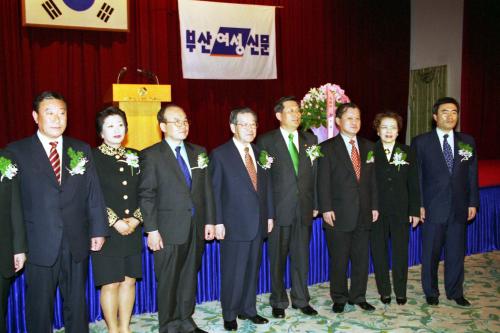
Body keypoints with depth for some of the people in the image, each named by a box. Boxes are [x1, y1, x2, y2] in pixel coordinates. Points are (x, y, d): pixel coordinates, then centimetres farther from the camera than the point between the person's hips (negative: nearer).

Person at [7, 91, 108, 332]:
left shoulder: (81, 149, 7)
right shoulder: (17, 151, -2)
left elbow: (93, 193, 6)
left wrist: (98, 230, 3)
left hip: (77, 243, 3)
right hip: (39, 245, -2)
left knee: (77, 303, 15)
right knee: (40, 306, 10)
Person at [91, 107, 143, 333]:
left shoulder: (135, 157, 10)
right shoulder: (93, 158, -4)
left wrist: (136, 218, -6)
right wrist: (115, 222, -14)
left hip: (133, 230, 4)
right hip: (106, 232, -4)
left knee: (129, 280, 10)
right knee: (110, 283, 2)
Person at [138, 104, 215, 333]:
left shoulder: (198, 152, 10)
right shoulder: (151, 155, -5)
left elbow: (206, 188, 11)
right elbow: (146, 195, -7)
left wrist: (209, 220, 7)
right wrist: (152, 230, -12)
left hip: (196, 228, 5)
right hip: (169, 230, -4)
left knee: (190, 277, 15)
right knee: (168, 282, 7)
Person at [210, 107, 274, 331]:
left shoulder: (260, 153, 10)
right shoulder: (220, 154, -6)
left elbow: (266, 186, 14)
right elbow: (214, 191, -7)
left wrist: (269, 215, 10)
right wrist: (217, 222, -11)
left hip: (258, 223, 5)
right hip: (234, 224, -5)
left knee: (252, 269, 14)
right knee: (232, 272, 5)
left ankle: (248, 309, 30)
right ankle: (229, 315, 22)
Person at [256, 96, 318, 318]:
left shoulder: (310, 140, 9)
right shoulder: (266, 141, -3)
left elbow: (315, 173, 9)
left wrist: (315, 204, 5)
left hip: (304, 209, 3)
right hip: (279, 209, -3)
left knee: (301, 257, 12)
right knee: (278, 258, 8)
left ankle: (301, 300, 28)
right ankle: (279, 302, 24)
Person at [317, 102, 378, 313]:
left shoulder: (368, 147, 12)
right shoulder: (327, 147, -3)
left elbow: (372, 179, 12)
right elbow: (323, 181, -7)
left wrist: (374, 206, 7)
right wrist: (326, 209, -13)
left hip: (363, 213, 4)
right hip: (339, 214, -4)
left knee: (361, 258, 11)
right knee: (339, 259, 6)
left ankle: (358, 296, 26)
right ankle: (339, 298, 21)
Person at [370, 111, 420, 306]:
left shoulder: (407, 152, 5)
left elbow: (413, 184, 5)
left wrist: (415, 210, 1)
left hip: (400, 211, 1)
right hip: (376, 211, -1)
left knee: (401, 252, 6)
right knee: (379, 252, 8)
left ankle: (401, 292, 21)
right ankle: (384, 291, 22)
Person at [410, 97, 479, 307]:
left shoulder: (467, 142, 7)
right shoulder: (421, 142, -2)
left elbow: (472, 174, 8)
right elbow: (416, 176, -3)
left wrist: (473, 203, 4)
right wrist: (418, 204, -7)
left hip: (459, 208, 3)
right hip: (432, 207, -2)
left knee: (456, 252, 11)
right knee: (431, 252, 8)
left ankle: (455, 292, 28)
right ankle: (431, 292, 24)